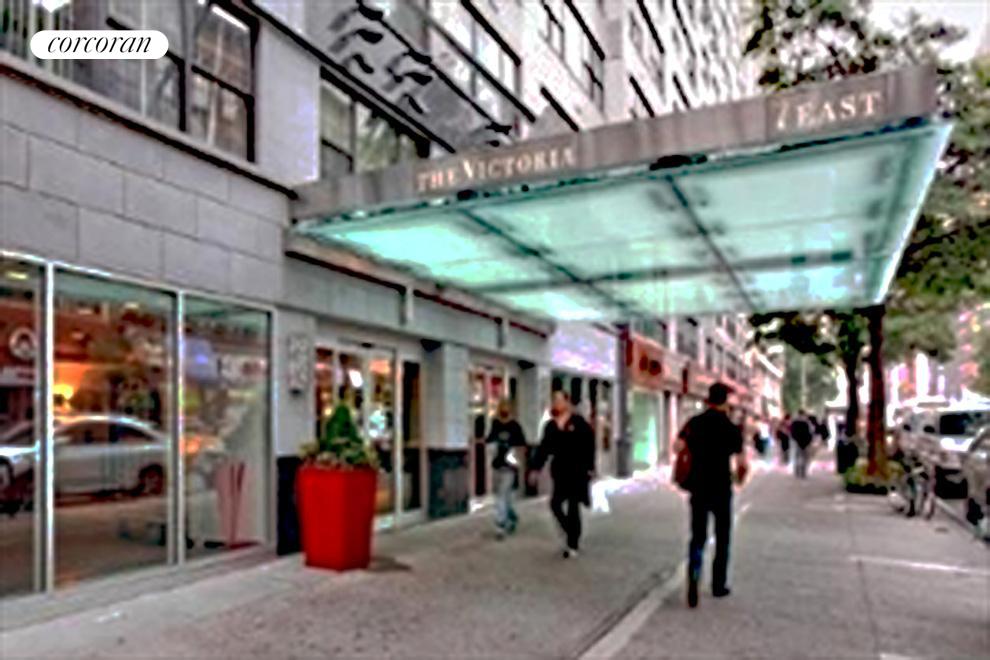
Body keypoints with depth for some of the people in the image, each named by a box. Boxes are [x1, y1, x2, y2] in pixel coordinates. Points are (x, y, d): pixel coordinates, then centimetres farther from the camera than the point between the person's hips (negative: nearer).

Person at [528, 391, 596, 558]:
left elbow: (589, 446, -8)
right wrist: (536, 468, 1)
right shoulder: (551, 425, 4)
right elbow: (544, 448, 5)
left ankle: (573, 544, 14)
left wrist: (590, 468, -12)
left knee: (573, 507, 2)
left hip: (577, 471, -4)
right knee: (555, 504, 0)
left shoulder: (578, 422, -8)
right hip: (560, 471, 4)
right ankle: (572, 536, 22)